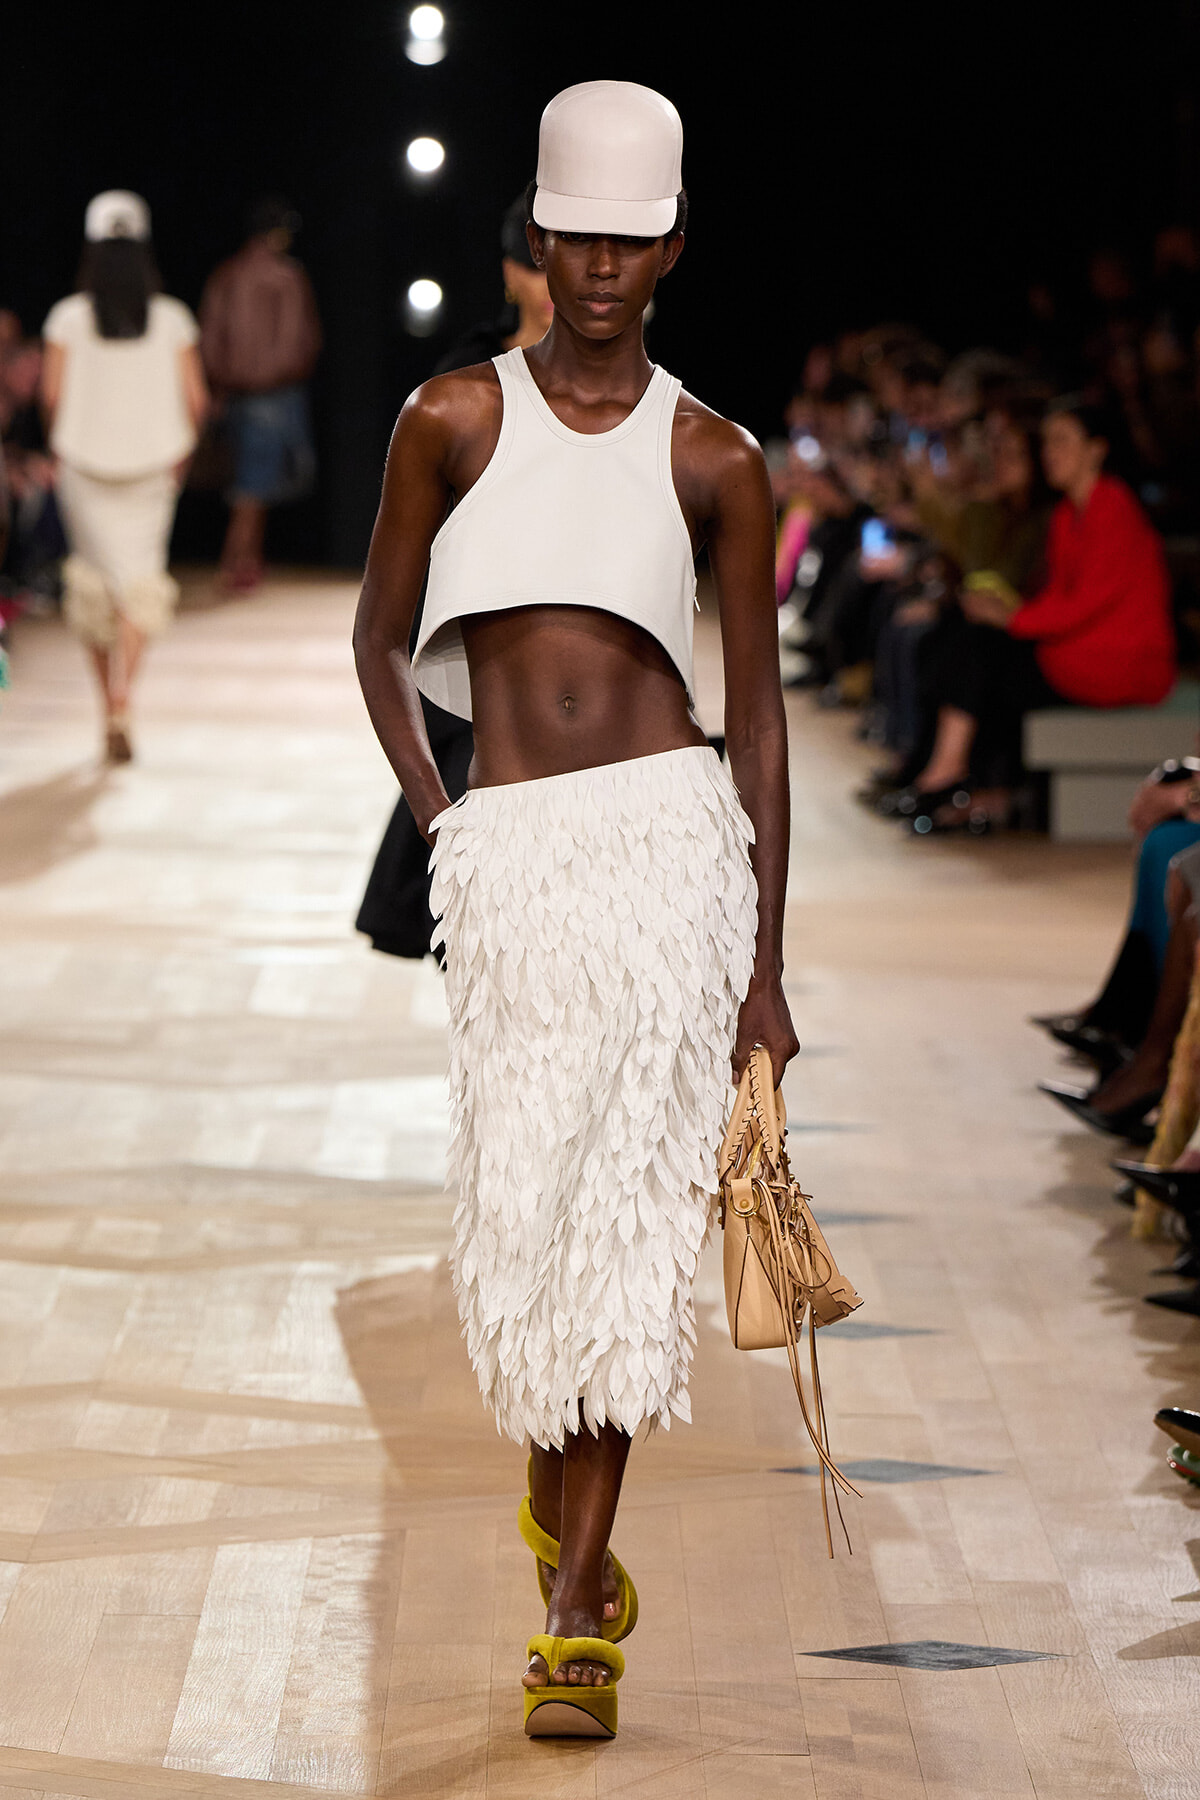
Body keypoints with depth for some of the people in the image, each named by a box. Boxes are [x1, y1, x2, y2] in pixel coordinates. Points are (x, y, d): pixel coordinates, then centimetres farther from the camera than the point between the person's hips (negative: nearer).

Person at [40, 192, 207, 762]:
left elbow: (52, 393, -8)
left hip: (85, 462, 0)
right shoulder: (171, 319, -2)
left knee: (97, 581, 12)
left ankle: (111, 704, 21)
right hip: (152, 463, 0)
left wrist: (60, 443, 8)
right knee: (140, 582, -1)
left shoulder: (69, 317, -5)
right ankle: (121, 706, -20)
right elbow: (195, 399, -3)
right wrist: (181, 451, 12)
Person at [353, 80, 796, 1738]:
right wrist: (437, 822, 6)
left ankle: (578, 1607, -3)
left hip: (669, 837, -1)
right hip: (507, 858, 1)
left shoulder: (713, 460, 8)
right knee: (523, 1202, 1)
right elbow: (381, 638, 17)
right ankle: (562, 1478, 33)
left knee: (632, 1201, -8)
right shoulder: (455, 420, 8)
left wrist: (767, 966, 6)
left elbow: (757, 711, 9)